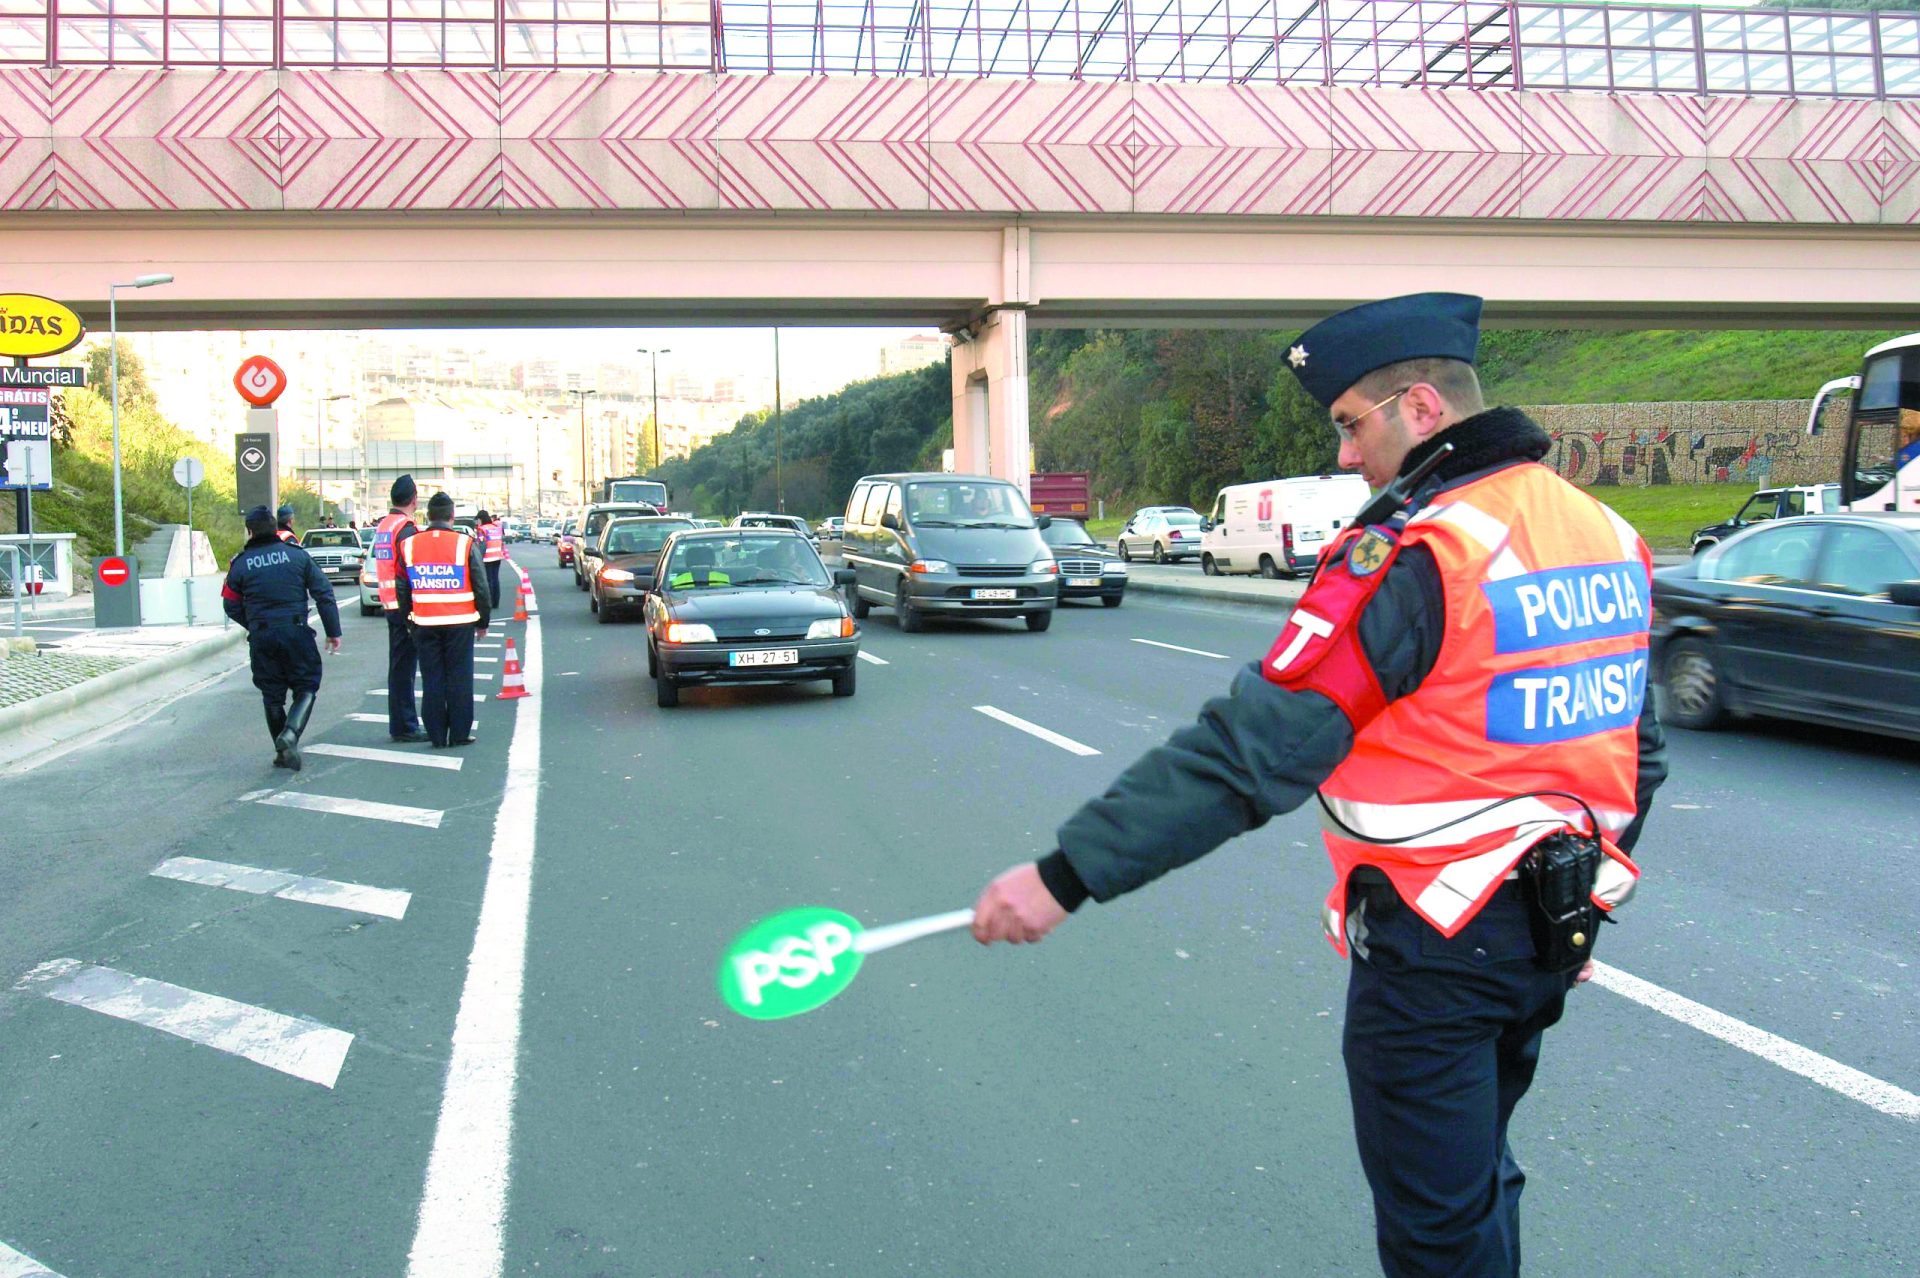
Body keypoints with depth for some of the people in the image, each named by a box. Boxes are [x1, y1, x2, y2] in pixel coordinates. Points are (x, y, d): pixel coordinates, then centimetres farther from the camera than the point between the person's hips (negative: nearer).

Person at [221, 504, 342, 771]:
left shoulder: (240, 563, 1)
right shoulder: (297, 555, 0)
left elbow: (231, 606, 7)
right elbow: (324, 594, 0)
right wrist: (333, 631, 6)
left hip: (262, 638, 1)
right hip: (296, 632, -1)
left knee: (272, 695, 12)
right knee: (306, 687, 7)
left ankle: (283, 751, 15)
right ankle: (291, 733, -18)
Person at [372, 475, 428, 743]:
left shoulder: (382, 525, 14)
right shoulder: (406, 528, -15)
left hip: (390, 603, 9)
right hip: (406, 604, -9)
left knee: (399, 665, 14)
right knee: (404, 666, -6)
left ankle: (401, 724, 21)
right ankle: (405, 726, -3)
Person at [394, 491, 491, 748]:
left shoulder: (409, 545, 2)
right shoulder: (465, 544, -7)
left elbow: (401, 588, 8)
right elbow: (481, 587, -3)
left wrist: (408, 618, 18)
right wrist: (483, 621, 7)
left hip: (424, 623, 3)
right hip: (460, 623, -2)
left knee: (431, 679, 8)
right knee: (459, 678, 5)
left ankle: (437, 736, 10)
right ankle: (459, 734, 8)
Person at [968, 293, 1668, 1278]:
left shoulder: (1411, 556, -21)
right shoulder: (1611, 538, 6)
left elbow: (1254, 748, -28)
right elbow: (1640, 756, 14)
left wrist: (1068, 874, -26)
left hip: (1433, 947, -8)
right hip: (1554, 937, 8)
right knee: (1477, 1180, 26)